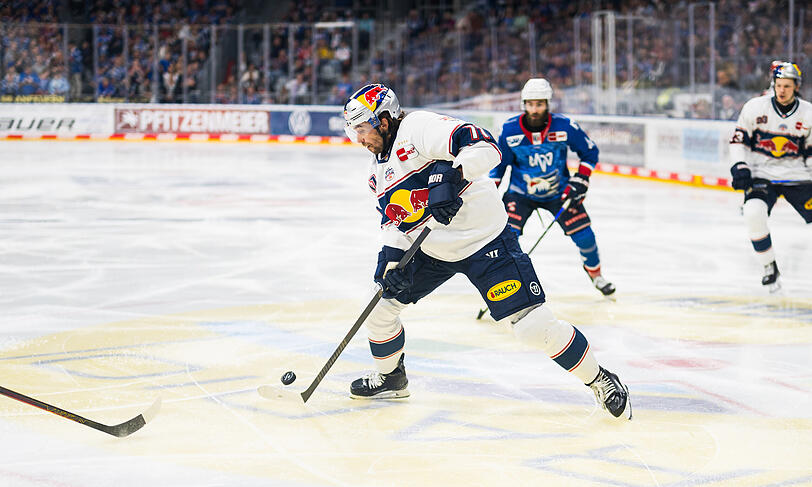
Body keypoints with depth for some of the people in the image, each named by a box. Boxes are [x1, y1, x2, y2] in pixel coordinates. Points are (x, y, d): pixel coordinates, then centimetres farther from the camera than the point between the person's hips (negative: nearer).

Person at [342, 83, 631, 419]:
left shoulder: (418, 127, -19)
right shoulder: (379, 171, 10)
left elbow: (485, 147, -30)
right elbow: (393, 219, 11)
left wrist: (451, 176, -43)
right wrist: (391, 257, -6)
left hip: (482, 237, -9)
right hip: (431, 249, 9)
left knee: (532, 323, -14)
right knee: (381, 304, 7)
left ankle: (600, 381, 0)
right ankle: (390, 377, 32)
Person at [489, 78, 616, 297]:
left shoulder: (565, 126, -17)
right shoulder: (510, 129, -15)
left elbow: (590, 152, -2)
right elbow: (499, 163, 0)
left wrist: (580, 180, -12)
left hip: (559, 191, 0)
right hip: (521, 192, 0)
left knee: (583, 234, -5)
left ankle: (594, 271, 25)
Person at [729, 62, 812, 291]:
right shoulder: (755, 107, -4)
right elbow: (739, 139, 2)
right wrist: (740, 167, -9)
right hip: (761, 174, -1)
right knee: (753, 212, -28)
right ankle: (770, 268, -9)